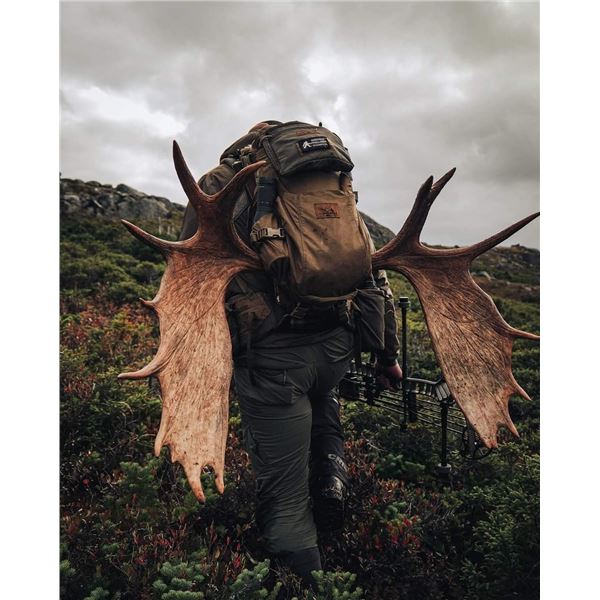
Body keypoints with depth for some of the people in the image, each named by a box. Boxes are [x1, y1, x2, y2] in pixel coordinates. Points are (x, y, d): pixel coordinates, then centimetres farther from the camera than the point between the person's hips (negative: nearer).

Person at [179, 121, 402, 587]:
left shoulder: (219, 184, 13)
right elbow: (377, 278, 18)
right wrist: (389, 356, 25)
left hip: (272, 354, -3)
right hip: (337, 345, 4)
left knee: (285, 500, 11)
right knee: (321, 397, 38)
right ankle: (331, 473, 18)